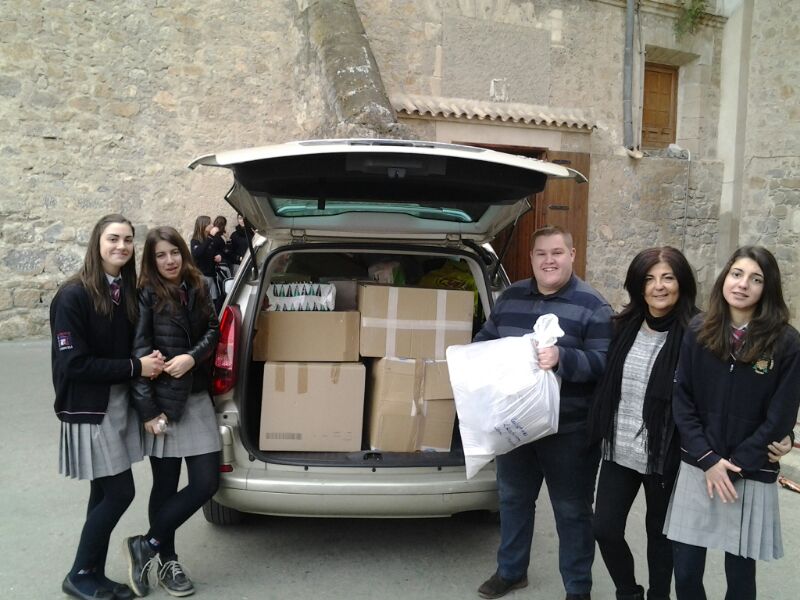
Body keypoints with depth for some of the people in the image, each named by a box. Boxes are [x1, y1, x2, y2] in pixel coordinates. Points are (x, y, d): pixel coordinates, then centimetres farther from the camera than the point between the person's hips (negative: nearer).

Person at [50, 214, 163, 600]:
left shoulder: (128, 291, 5)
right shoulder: (73, 296, -16)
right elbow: (73, 363, -19)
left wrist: (148, 361, -7)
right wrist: (135, 367, -18)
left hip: (120, 403, 7)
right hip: (88, 408, -7)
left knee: (105, 494, 13)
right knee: (120, 493, -4)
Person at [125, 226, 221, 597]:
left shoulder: (197, 289, 8)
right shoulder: (146, 295, -8)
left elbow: (213, 330, 7)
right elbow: (139, 353, -12)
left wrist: (193, 357, -15)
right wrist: (147, 411, -15)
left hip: (197, 399, 5)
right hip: (162, 402, -5)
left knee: (206, 483, 3)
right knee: (165, 486, 5)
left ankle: (147, 546, 21)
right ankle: (166, 562, 24)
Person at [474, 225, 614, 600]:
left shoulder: (592, 305, -9)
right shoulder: (511, 296, 7)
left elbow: (603, 362, -16)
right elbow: (485, 341, 14)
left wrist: (562, 358, -32)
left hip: (569, 430, -5)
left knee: (571, 511, 9)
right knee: (513, 499, 20)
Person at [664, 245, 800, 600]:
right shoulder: (698, 332, 0)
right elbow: (681, 401, 0)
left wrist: (733, 465, -9)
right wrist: (708, 459, -9)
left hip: (751, 476, -2)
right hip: (696, 469, 2)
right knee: (685, 572, 7)